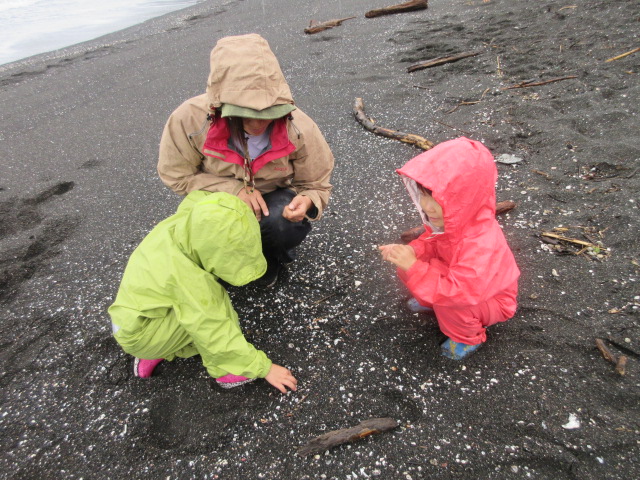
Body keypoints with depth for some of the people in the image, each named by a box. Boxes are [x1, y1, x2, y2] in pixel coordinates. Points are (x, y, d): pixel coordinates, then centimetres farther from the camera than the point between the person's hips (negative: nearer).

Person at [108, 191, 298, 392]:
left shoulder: (184, 221, -16)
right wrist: (263, 367, -23)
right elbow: (218, 334, -30)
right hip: (139, 334, -9)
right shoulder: (187, 277, -36)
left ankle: (157, 353, 14)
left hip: (133, 311, 9)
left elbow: (198, 196, 10)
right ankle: (223, 370, -10)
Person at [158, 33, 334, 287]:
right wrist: (234, 189, -27)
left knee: (285, 222, -33)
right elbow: (176, 175, -13)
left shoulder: (299, 128, -26)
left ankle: (273, 256, 6)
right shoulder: (190, 120, -28)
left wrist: (306, 201, -38)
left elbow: (315, 185, -11)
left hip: (275, 198, 0)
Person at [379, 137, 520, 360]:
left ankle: (469, 337, -1)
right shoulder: (449, 218, -21)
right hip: (455, 274, 6)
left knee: (448, 305, -34)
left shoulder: (480, 244, -42)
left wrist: (414, 267, -45)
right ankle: (431, 301, 17)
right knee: (406, 269, -12)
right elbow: (432, 241, -2)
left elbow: (460, 293, -43)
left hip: (490, 298, -6)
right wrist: (412, 251, -24)